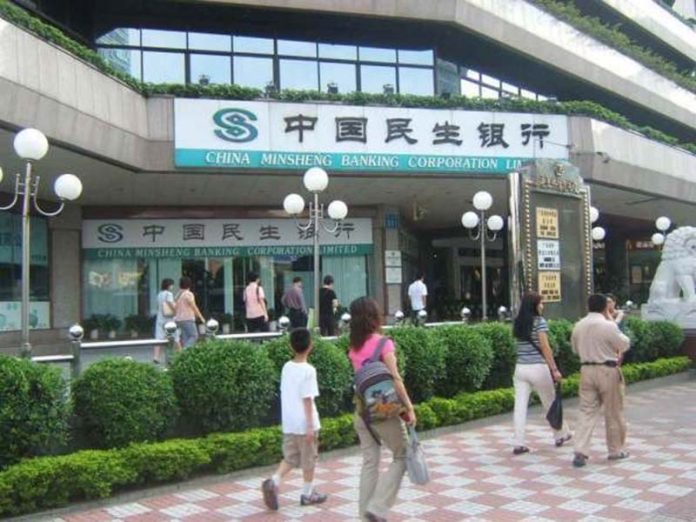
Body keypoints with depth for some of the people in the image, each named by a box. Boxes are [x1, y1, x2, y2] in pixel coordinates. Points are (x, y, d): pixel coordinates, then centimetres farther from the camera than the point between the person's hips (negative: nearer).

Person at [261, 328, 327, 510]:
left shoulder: (286, 367, 5)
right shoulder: (308, 370, -15)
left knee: (290, 458, 14)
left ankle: (273, 481, -6)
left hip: (289, 423, 6)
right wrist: (311, 426, -15)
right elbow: (307, 400, -18)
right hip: (304, 424, -6)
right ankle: (307, 493, 21)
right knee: (309, 460, 10)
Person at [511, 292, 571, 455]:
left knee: (520, 406, 0)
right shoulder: (539, 321, -8)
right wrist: (554, 370, -9)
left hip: (520, 368, 4)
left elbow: (522, 344, 9)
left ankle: (519, 444, -3)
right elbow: (545, 348, -11)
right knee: (550, 403, 14)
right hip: (538, 368, -4)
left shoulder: (518, 323, 8)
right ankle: (561, 435, 31)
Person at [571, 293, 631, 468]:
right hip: (607, 371, -4)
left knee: (586, 411, 6)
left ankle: (580, 451, -4)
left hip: (586, 370, 4)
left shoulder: (579, 326, 1)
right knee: (614, 413, 12)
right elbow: (625, 345, -4)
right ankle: (615, 450, 24)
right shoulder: (609, 326, -16)